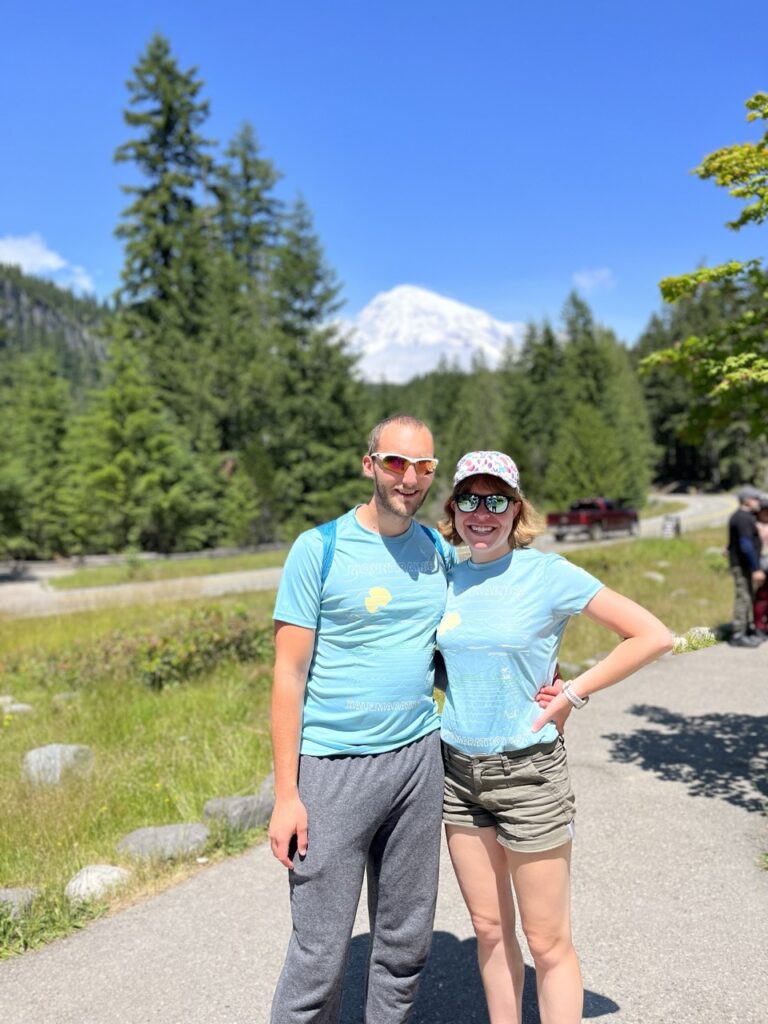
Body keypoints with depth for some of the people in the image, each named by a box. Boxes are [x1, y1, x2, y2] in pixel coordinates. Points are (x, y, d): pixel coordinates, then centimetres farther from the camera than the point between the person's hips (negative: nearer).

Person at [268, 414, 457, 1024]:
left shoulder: (440, 553, 6)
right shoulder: (320, 549, -8)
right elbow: (289, 675, -8)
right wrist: (286, 795, -11)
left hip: (419, 757, 5)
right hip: (335, 766, -4)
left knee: (407, 940, 16)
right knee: (320, 952, 3)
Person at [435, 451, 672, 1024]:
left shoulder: (548, 574, -12)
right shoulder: (448, 578, 2)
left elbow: (654, 637, -12)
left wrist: (573, 694, -12)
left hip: (528, 772, -4)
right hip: (459, 770, 5)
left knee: (547, 943, 8)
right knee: (489, 930, 17)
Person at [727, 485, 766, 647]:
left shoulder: (742, 516, 17)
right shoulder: (743, 518, -17)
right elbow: (746, 545, -23)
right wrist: (756, 569, -24)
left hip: (744, 564, 11)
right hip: (743, 565, -11)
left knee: (749, 597, 16)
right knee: (743, 597, -9)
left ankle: (750, 630, 25)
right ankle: (738, 635, -8)